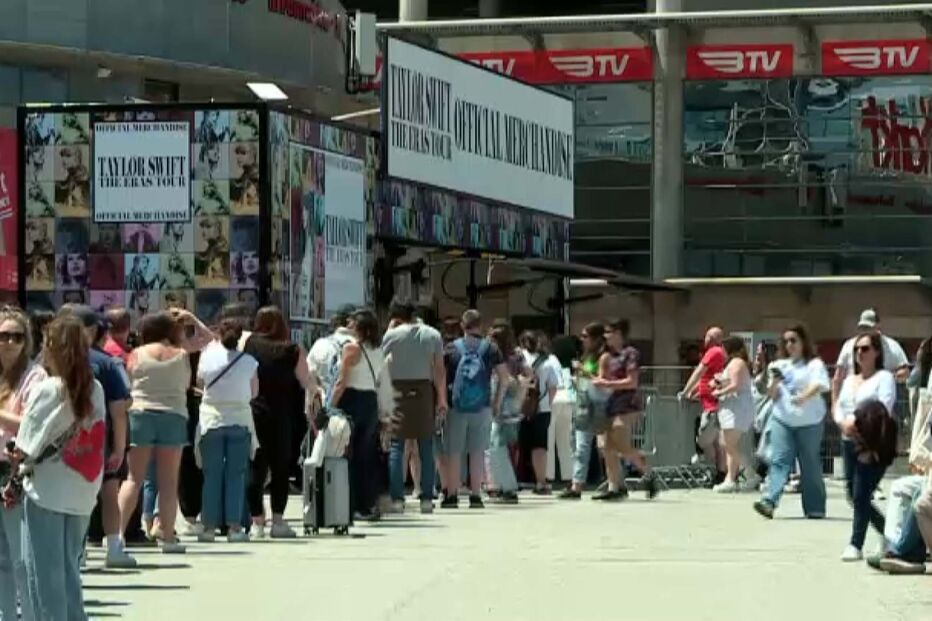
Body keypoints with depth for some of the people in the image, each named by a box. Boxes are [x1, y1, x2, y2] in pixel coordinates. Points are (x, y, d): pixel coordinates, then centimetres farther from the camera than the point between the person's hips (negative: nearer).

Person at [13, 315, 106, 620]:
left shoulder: (47, 390, -13)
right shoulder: (95, 390, 2)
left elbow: (25, 448, -14)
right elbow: (95, 442, 5)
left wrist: (19, 459, 6)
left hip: (46, 491, -5)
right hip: (82, 493, 5)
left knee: (44, 573, 4)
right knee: (69, 571, 15)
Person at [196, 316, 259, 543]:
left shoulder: (207, 356, -7)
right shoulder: (248, 362, -7)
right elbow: (254, 393, 1)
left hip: (211, 421, 0)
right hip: (239, 421, 0)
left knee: (211, 475, 5)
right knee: (236, 475, 4)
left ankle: (209, 526, 4)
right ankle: (234, 527, 1)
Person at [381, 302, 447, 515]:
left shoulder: (391, 335, -1)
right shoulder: (433, 335, 5)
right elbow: (440, 370, 3)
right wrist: (442, 399, 5)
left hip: (397, 390, -2)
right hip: (424, 390, 2)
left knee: (396, 447, 1)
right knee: (426, 448, 6)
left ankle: (396, 499, -5)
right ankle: (427, 499, 4)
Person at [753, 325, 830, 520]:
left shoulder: (814, 364, 2)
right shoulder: (780, 365, 16)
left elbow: (819, 385, -16)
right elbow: (773, 395, 15)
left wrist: (803, 397, -35)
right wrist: (774, 382, -7)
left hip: (810, 421, -3)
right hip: (782, 419, 3)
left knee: (810, 465, 2)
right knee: (779, 461, -9)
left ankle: (815, 508, 10)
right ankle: (769, 502, -22)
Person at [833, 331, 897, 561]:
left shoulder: (884, 378, -3)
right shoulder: (849, 380, 20)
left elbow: (884, 410, -14)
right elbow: (837, 407, 13)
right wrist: (843, 423, -9)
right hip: (849, 443, 8)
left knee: (861, 496, -10)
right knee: (853, 495, 9)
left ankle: (855, 545, -2)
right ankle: (888, 532, 26)